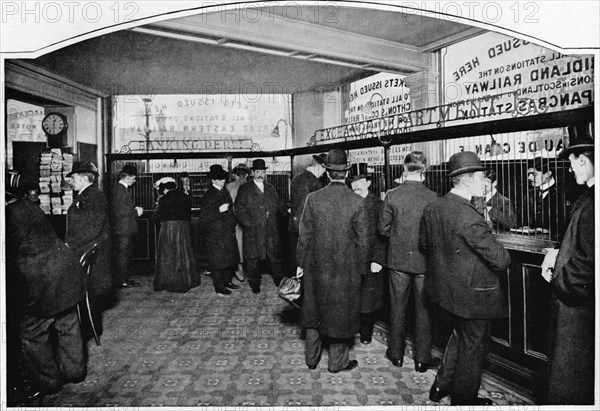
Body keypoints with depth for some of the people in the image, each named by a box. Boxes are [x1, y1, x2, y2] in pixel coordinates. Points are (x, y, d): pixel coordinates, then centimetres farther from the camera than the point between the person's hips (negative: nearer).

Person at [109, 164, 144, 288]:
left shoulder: (122, 189, 15)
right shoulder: (120, 190, -16)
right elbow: (120, 211, -22)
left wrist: (135, 210, 9)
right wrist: (136, 212, -12)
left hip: (126, 229, 10)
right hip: (123, 229, -10)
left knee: (126, 254, 15)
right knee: (122, 255, -4)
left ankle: (124, 279, 22)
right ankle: (121, 281, 3)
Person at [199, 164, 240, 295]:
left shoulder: (225, 192, 11)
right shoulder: (209, 196, -13)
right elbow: (204, 218, -17)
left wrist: (233, 222, 17)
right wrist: (219, 210, -24)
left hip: (229, 233, 8)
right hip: (216, 235, -8)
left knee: (232, 259, 13)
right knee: (218, 260, -1)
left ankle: (227, 281, 30)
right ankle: (219, 287, 12)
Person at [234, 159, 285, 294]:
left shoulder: (270, 188, 16)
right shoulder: (244, 189, 1)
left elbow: (278, 206, 18)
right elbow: (239, 209, -5)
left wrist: (283, 212, 0)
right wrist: (249, 223, -13)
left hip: (271, 231, 3)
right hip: (252, 231, -3)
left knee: (275, 256, 9)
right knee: (252, 258, 4)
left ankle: (279, 281, 23)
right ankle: (254, 284, 19)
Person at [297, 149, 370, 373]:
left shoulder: (313, 198, -8)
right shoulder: (357, 202, -12)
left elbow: (304, 235, -4)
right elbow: (362, 240, -8)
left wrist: (301, 263, 6)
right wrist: (362, 267, 4)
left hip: (317, 266, 2)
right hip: (346, 268, -2)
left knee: (315, 309, 18)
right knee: (341, 312, 13)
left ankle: (311, 358, 31)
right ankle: (337, 361, 27)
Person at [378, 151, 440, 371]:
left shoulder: (392, 195, -10)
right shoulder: (432, 197, -12)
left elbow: (383, 229, -3)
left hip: (398, 259, 1)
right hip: (424, 260, 0)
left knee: (397, 307, 14)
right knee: (423, 309, 11)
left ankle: (396, 353, 26)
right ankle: (422, 358, 21)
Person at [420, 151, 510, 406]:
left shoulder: (431, 209, -4)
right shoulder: (469, 218, -28)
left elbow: (424, 245, 10)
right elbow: (502, 260, -25)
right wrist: (503, 260, -3)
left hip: (443, 289, 8)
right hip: (472, 295, -7)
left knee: (460, 335, 29)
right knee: (473, 346, 14)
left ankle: (441, 386, 39)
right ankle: (464, 400, 33)